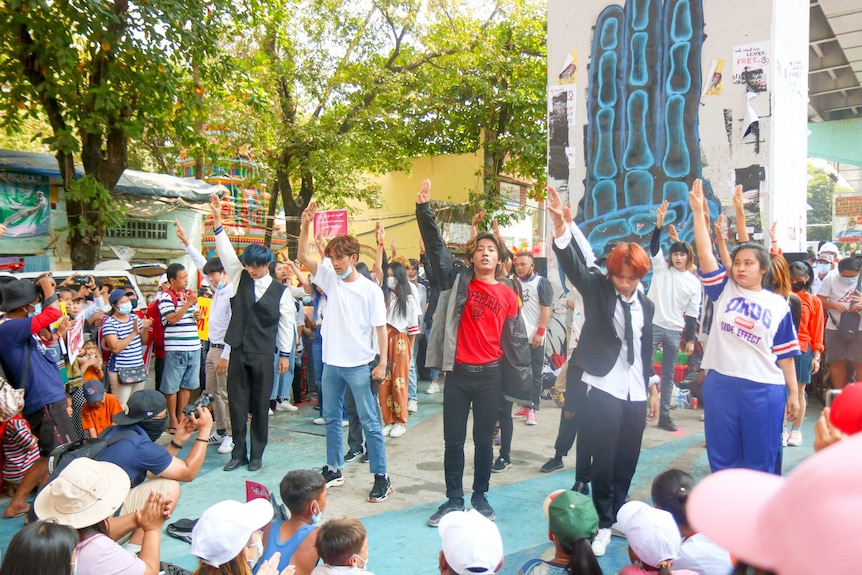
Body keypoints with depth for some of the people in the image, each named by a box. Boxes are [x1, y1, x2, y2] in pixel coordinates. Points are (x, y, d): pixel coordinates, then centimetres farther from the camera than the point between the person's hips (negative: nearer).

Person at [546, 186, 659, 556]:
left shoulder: (645, 305, 9)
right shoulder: (597, 289, -4)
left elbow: (646, 349, 16)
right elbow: (573, 261, -21)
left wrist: (653, 389, 16)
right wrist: (560, 222, -37)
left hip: (636, 393, 5)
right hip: (603, 388, -4)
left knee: (627, 460, 11)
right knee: (603, 460, -2)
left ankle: (619, 515, 28)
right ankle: (604, 524, 13)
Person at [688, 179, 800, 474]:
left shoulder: (778, 305, 4)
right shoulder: (724, 290, 4)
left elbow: (784, 353, 7)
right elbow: (704, 251, -6)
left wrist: (793, 392, 6)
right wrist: (698, 211, -11)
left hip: (763, 391, -1)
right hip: (720, 385, 1)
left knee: (760, 463, 9)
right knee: (722, 460, 11)